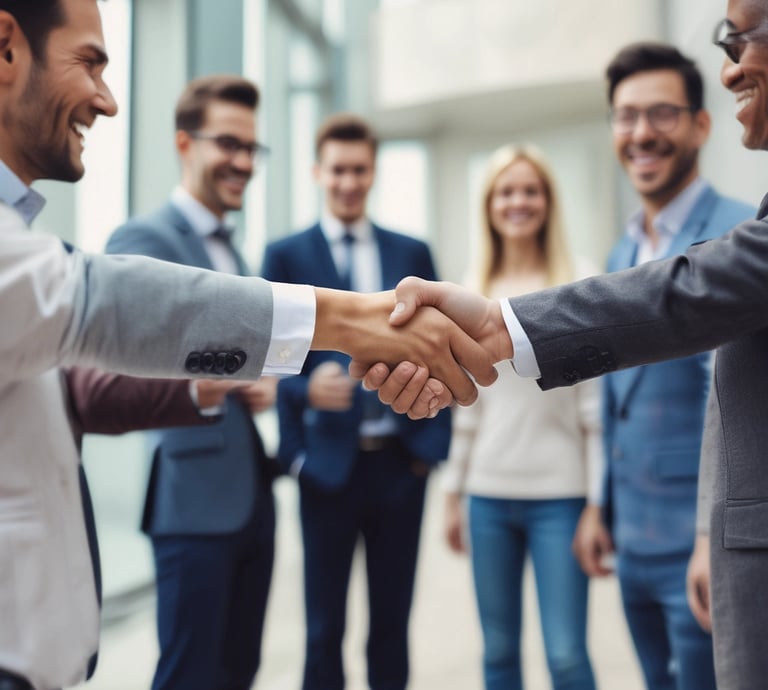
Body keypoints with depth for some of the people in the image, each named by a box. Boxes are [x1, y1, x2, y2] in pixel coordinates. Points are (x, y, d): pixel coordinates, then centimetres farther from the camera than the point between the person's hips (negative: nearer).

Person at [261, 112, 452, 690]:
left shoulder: (412, 253, 9)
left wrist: (432, 442, -3)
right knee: (325, 628, 8)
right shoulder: (286, 255, 3)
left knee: (393, 624, 12)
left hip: (401, 462, 2)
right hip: (330, 463, -2)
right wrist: (307, 388, -22)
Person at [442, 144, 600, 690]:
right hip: (488, 493, 4)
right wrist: (454, 492, 12)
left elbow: (596, 402, -5)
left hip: (558, 493, -4)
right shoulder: (474, 290, 10)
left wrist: (600, 500, -8)